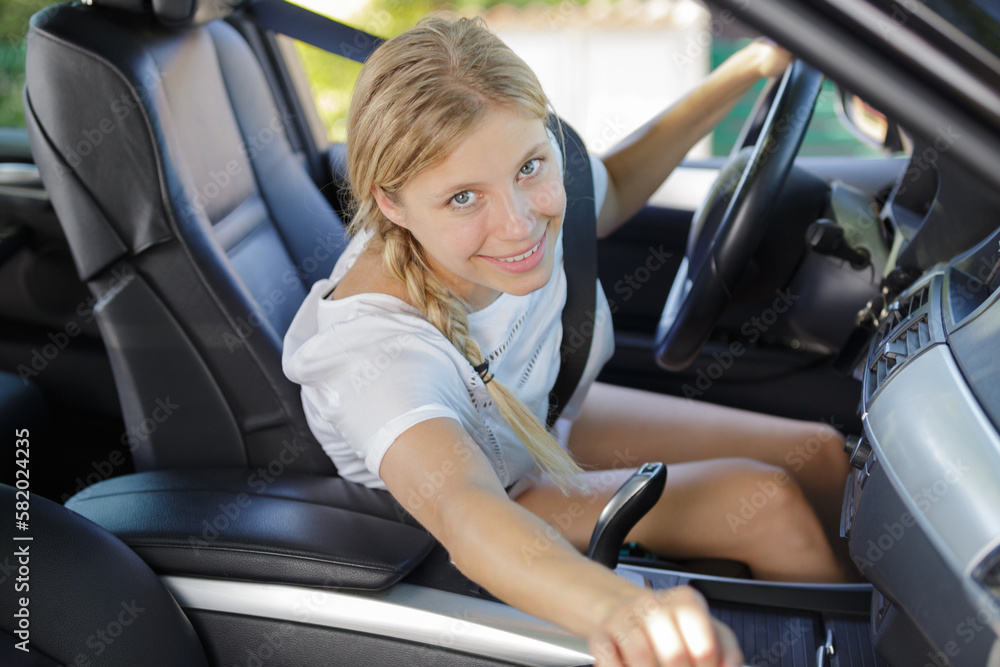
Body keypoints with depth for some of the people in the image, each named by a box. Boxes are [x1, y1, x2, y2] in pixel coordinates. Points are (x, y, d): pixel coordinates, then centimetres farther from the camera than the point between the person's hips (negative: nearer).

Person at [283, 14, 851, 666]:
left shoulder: (527, 194, -24)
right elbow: (464, 509, -59)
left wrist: (748, 68, -1)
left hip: (551, 422, 6)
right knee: (771, 505, -17)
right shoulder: (374, 347, -42)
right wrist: (620, 607, -80)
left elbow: (614, 188, 2)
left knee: (818, 454, 1)